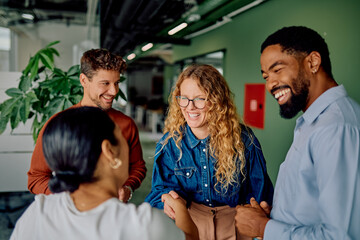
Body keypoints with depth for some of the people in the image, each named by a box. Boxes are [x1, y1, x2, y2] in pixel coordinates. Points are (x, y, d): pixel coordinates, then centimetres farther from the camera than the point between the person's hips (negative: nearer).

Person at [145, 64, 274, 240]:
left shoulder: (243, 140, -7)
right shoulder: (169, 143, -2)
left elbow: (259, 192, 3)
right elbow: (161, 187, 8)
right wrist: (169, 199, -13)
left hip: (233, 223, -1)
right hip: (187, 220, 1)